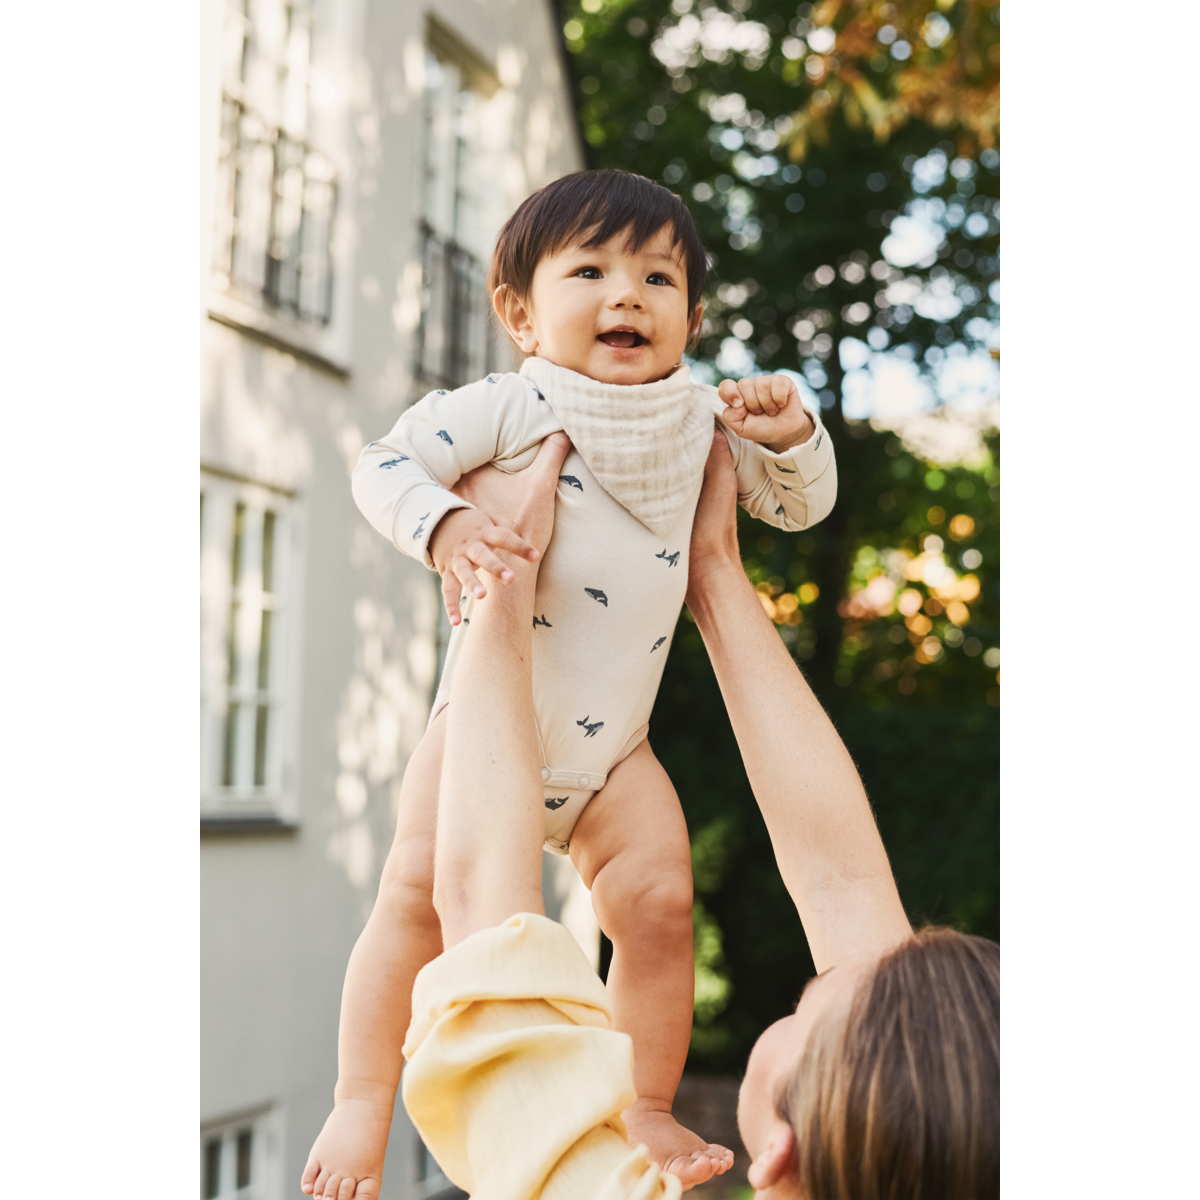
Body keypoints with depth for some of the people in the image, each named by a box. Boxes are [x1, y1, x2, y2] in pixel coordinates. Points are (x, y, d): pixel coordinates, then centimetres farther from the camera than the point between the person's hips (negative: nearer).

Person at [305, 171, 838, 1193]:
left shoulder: (702, 419, 6)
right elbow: (384, 466, -8)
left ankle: (647, 1108, 9)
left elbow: (801, 503, 16)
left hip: (614, 745, 3)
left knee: (660, 899, -10)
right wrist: (445, 527, -29)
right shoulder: (510, 406, -7)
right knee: (424, 886, -14)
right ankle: (363, 1100, 2)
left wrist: (790, 436, -5)